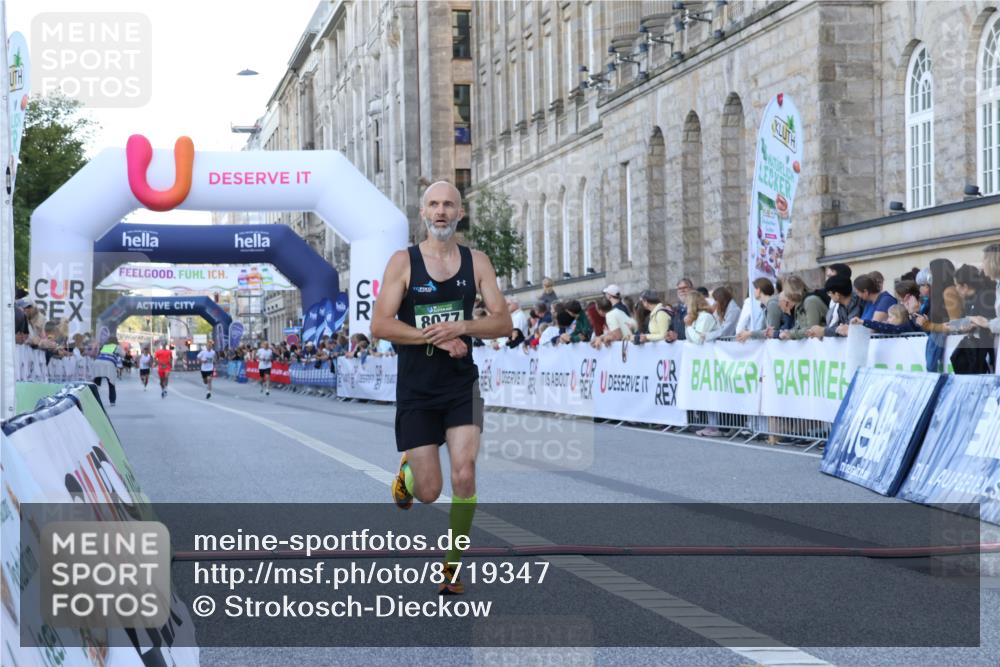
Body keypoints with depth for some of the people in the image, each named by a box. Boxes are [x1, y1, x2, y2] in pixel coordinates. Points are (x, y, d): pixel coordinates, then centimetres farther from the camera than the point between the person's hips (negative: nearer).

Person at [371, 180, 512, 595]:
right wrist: (436, 337, -17)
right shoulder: (403, 261, -2)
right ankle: (406, 473, 37)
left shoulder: (476, 262, 5)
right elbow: (380, 325, -9)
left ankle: (452, 566, 7)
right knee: (428, 492, -1)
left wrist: (459, 327, -17)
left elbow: (503, 322, 0)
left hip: (461, 385, 1)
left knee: (464, 475, -12)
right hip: (416, 389, -1)